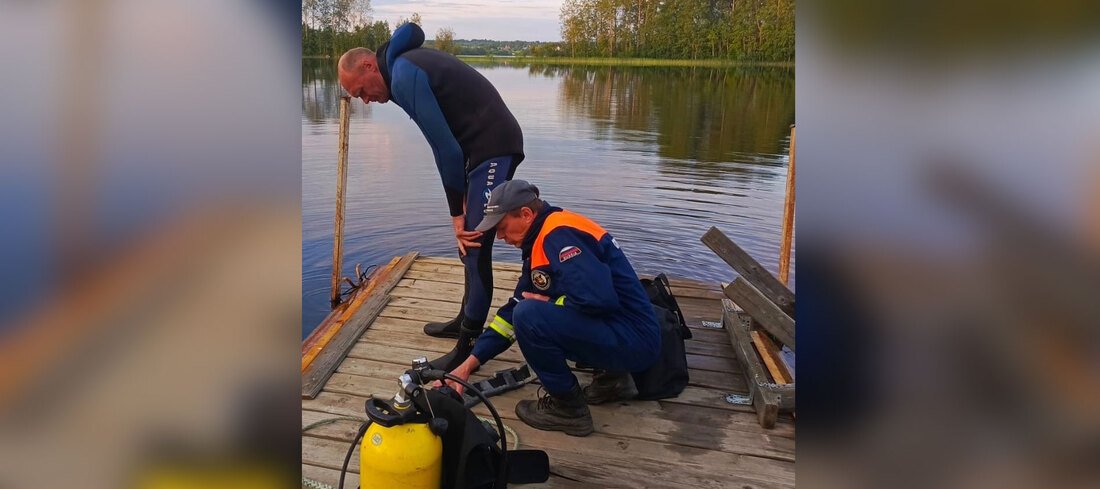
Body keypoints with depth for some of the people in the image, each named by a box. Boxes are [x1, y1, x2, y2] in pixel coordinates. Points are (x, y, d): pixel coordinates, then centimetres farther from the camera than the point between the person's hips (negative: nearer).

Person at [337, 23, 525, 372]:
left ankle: (469, 349, -2)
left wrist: (457, 212, -10)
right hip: (483, 149, 10)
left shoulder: (403, 77, -14)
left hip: (494, 149, -10)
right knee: (468, 243, 17)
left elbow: (445, 147, -17)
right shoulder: (406, 63, 16)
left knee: (474, 247, -8)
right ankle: (467, 321, 31)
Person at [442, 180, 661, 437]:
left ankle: (568, 407, -2)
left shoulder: (560, 234, -18)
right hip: (612, 330, 10)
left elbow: (597, 298, -30)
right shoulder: (539, 243, 13)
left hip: (634, 340, -10)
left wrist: (549, 303, -10)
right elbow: (514, 309, 15)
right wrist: (470, 363, 11)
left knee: (531, 316, -23)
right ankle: (613, 378, 18)